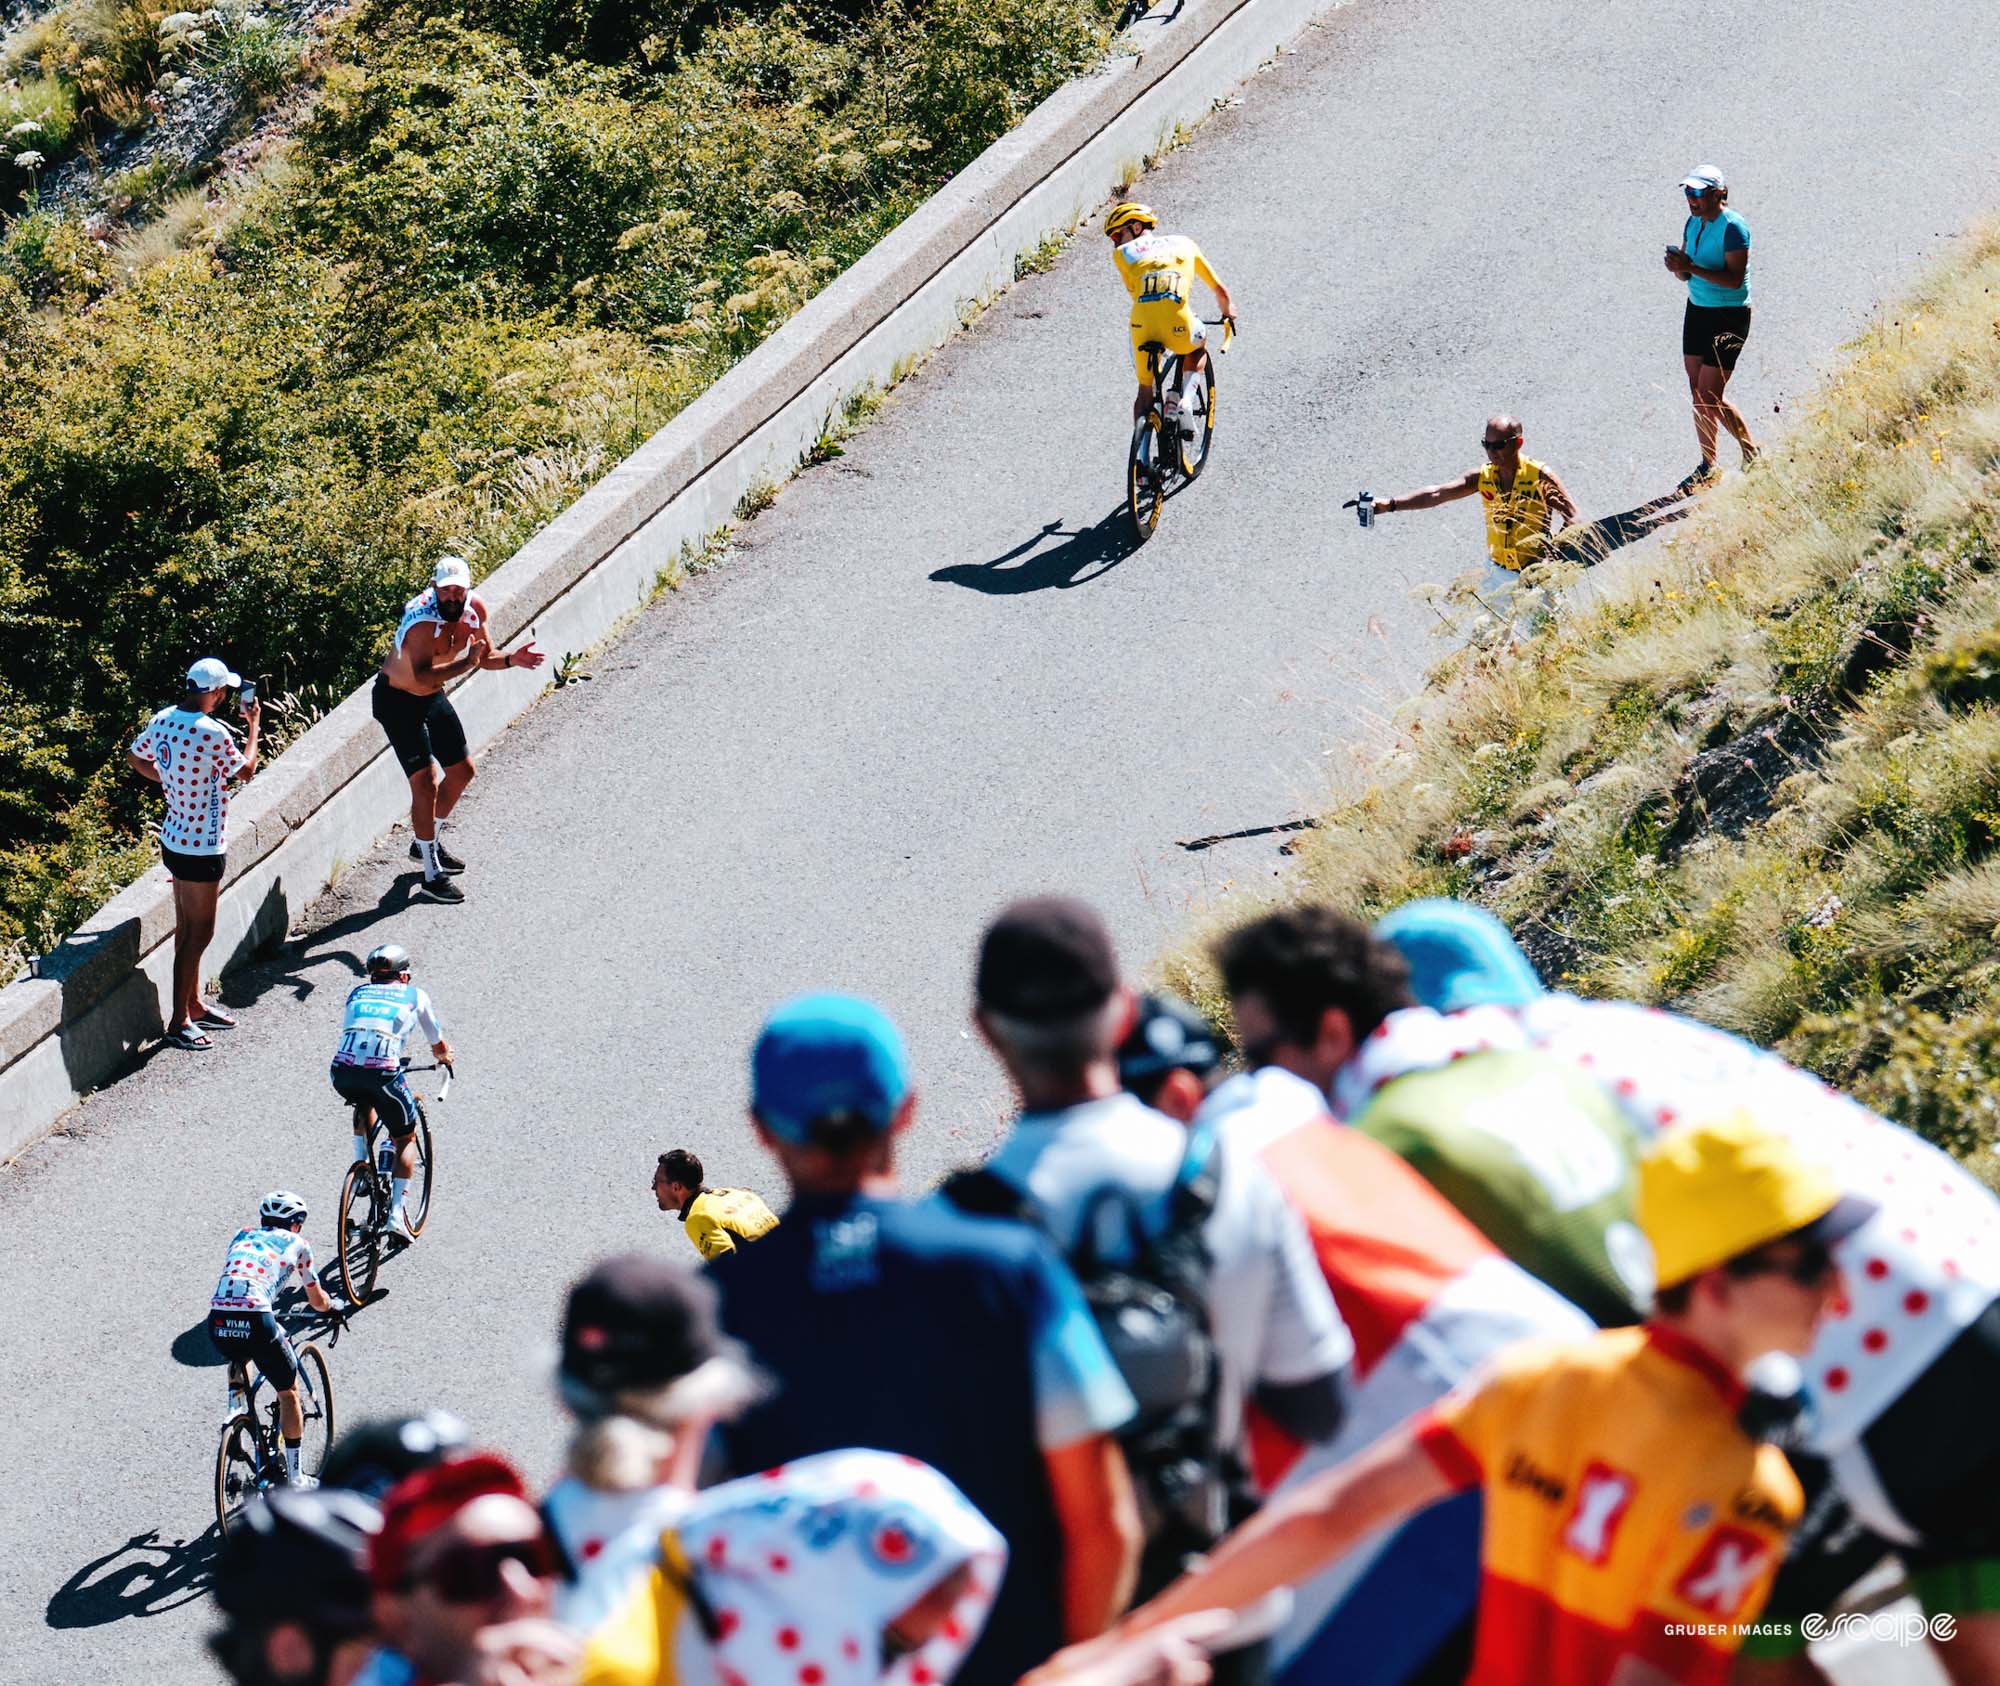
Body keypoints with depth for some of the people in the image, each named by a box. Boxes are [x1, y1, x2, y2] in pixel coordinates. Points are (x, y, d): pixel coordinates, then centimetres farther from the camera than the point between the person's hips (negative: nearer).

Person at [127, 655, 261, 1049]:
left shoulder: (162, 720, -2)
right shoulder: (212, 734, -25)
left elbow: (135, 757, 15)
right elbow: (245, 769, -8)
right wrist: (254, 725, 4)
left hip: (175, 838, 8)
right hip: (203, 847, -8)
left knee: (188, 927, 20)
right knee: (199, 932, 1)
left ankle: (194, 1003, 33)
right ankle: (179, 1020, 5)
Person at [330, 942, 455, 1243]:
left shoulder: (357, 993, 24)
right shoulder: (415, 996, 18)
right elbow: (439, 1046, 29)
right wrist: (445, 1057, 54)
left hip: (343, 1074, 3)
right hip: (383, 1074, -3)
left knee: (365, 1103, 39)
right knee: (406, 1139, 18)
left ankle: (361, 1161, 27)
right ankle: (397, 1213, 9)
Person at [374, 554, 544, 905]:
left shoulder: (474, 607, -11)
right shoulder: (422, 619, -34)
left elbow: (486, 658, 1)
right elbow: (422, 676, -46)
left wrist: (511, 659, -18)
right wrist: (464, 665, -55)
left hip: (433, 696, 8)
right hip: (397, 700, -8)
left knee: (461, 771, 17)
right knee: (425, 781, -13)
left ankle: (425, 843, 38)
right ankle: (432, 873, -4)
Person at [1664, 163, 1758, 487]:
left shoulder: (1732, 227, -18)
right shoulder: (1694, 223, 8)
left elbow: (1735, 279, -25)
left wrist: (1693, 267, -30)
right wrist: (1677, 266, -9)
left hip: (1729, 317, -8)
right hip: (1697, 311, 8)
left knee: (1710, 397, -8)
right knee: (1697, 394, 9)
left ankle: (1752, 454, 11)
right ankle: (1707, 466, 18)